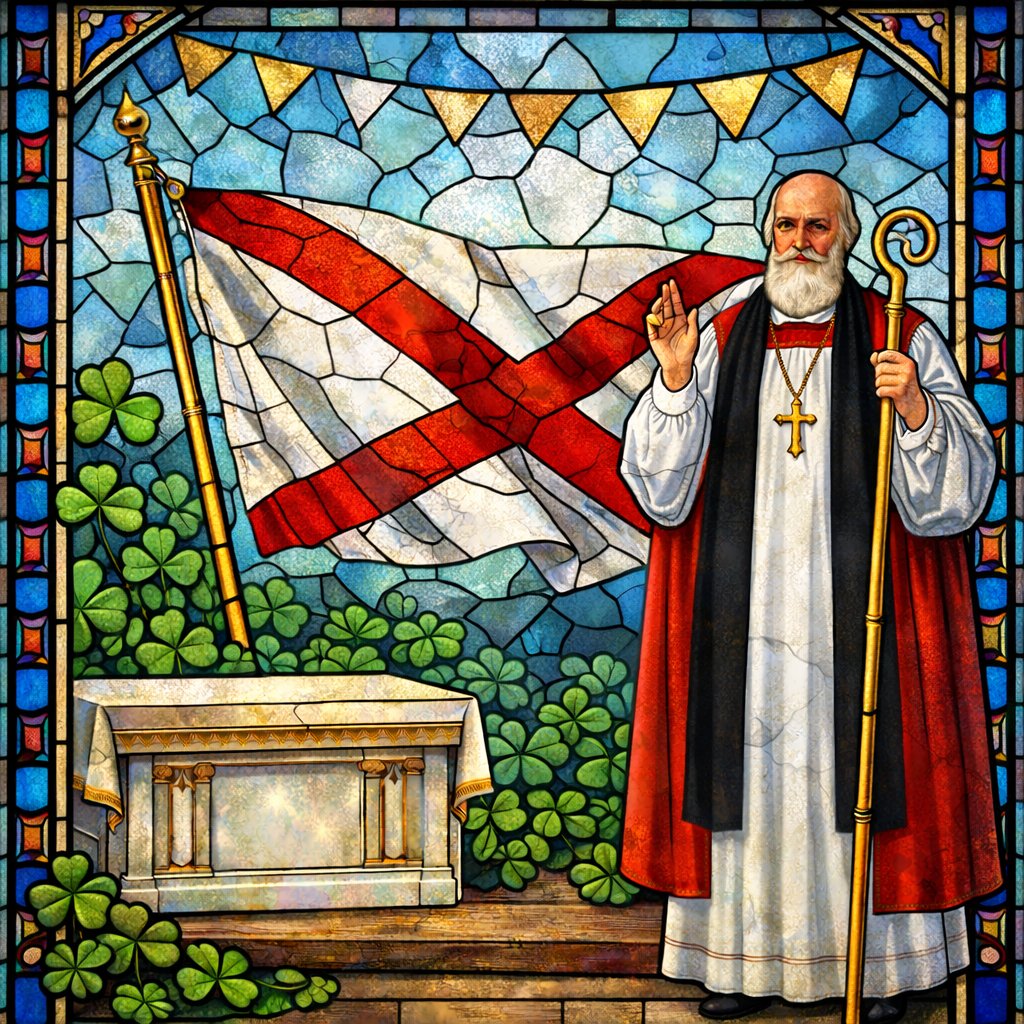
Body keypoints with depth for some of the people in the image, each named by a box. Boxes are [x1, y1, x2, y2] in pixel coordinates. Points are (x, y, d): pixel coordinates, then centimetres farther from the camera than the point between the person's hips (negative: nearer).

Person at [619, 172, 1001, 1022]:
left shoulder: (903, 339, 3)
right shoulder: (721, 338, 9)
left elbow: (960, 482, -4)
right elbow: (662, 486, 3)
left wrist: (916, 407, -22)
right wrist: (674, 379, -11)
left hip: (857, 612, -2)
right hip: (744, 613, 2)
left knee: (861, 764, 1)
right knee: (748, 768, 4)